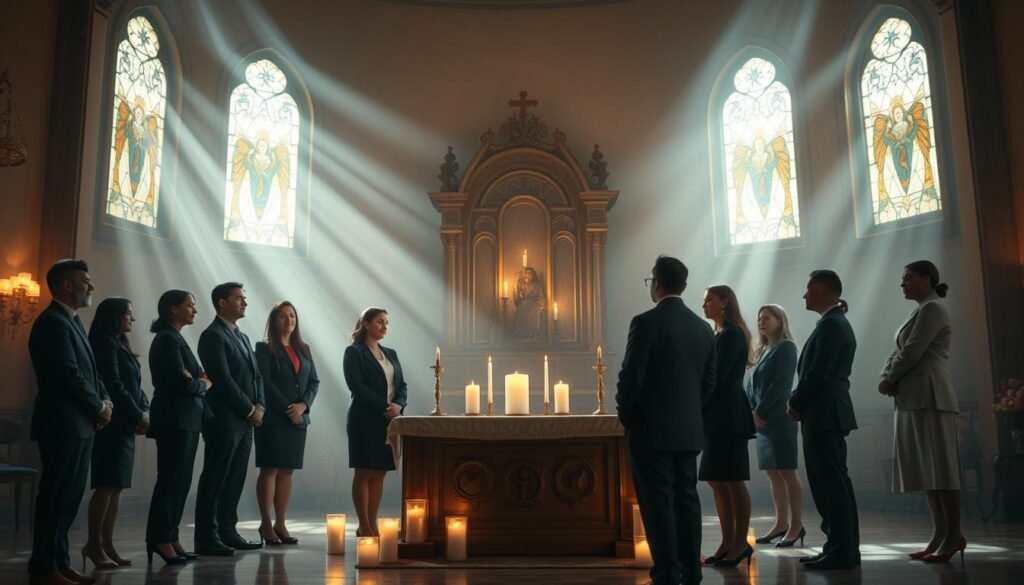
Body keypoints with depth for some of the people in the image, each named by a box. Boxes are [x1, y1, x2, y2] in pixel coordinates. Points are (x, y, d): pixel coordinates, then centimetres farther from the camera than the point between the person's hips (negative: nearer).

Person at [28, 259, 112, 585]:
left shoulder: (71, 321, 17)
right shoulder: (53, 322, -13)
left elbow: (88, 371, 18)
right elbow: (69, 375, -20)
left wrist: (103, 401, 1)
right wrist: (101, 406, -9)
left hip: (79, 424, 10)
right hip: (63, 424, -10)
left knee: (68, 497, 13)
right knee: (55, 497, -3)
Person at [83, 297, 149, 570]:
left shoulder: (119, 345, 19)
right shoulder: (105, 343, -9)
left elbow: (133, 384, 15)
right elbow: (113, 385, -15)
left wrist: (144, 410, 0)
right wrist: (138, 415, -9)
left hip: (124, 424, 9)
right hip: (113, 423, -9)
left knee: (116, 486, 7)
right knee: (107, 485, -8)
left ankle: (107, 544, 9)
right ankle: (93, 544, -1)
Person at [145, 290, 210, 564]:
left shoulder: (175, 339, 17)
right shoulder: (167, 339, -12)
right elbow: (183, 383, -20)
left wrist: (198, 382, -9)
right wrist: (204, 383, -2)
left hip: (185, 419, 9)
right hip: (174, 420, -9)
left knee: (180, 481, 11)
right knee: (171, 480, -3)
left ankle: (170, 538, 17)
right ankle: (161, 540, 5)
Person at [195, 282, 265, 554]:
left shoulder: (242, 337, 19)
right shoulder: (213, 336, -9)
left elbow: (256, 375, 18)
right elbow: (223, 380, -16)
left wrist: (259, 406, 2)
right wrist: (250, 410, -11)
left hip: (244, 420, 8)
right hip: (223, 420, -8)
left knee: (235, 480, 10)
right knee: (215, 480, -2)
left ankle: (227, 532, 18)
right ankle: (207, 538, 4)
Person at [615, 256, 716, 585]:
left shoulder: (646, 323, -13)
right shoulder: (703, 327, 7)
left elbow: (630, 377, -14)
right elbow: (709, 381, 10)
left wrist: (625, 416, 0)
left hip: (651, 429, -6)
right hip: (689, 429, 7)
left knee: (658, 502, -2)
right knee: (686, 498, 12)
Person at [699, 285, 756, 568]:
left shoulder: (731, 334, -11)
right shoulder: (720, 334, 17)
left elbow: (718, 375, -17)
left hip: (728, 415, -9)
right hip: (717, 415, 9)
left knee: (733, 480, -4)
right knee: (717, 480, 10)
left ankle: (741, 544, 3)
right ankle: (728, 542, 15)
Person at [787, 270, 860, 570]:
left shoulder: (831, 324, -13)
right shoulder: (835, 322, 18)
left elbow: (818, 373, -19)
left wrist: (795, 403, -8)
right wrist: (799, 402, 9)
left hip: (824, 414, -10)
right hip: (825, 413, 10)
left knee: (833, 482, -6)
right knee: (828, 482, 12)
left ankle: (843, 551, 0)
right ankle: (839, 546, 18)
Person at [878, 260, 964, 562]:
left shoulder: (932, 309, -7)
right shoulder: (920, 312, 23)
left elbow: (912, 353, -16)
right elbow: (898, 353, 17)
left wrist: (889, 380, -2)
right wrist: (886, 381, 0)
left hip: (929, 397, -10)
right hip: (913, 399, 10)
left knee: (940, 466, -7)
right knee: (927, 469, 8)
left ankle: (954, 536, -3)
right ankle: (941, 535, 10)